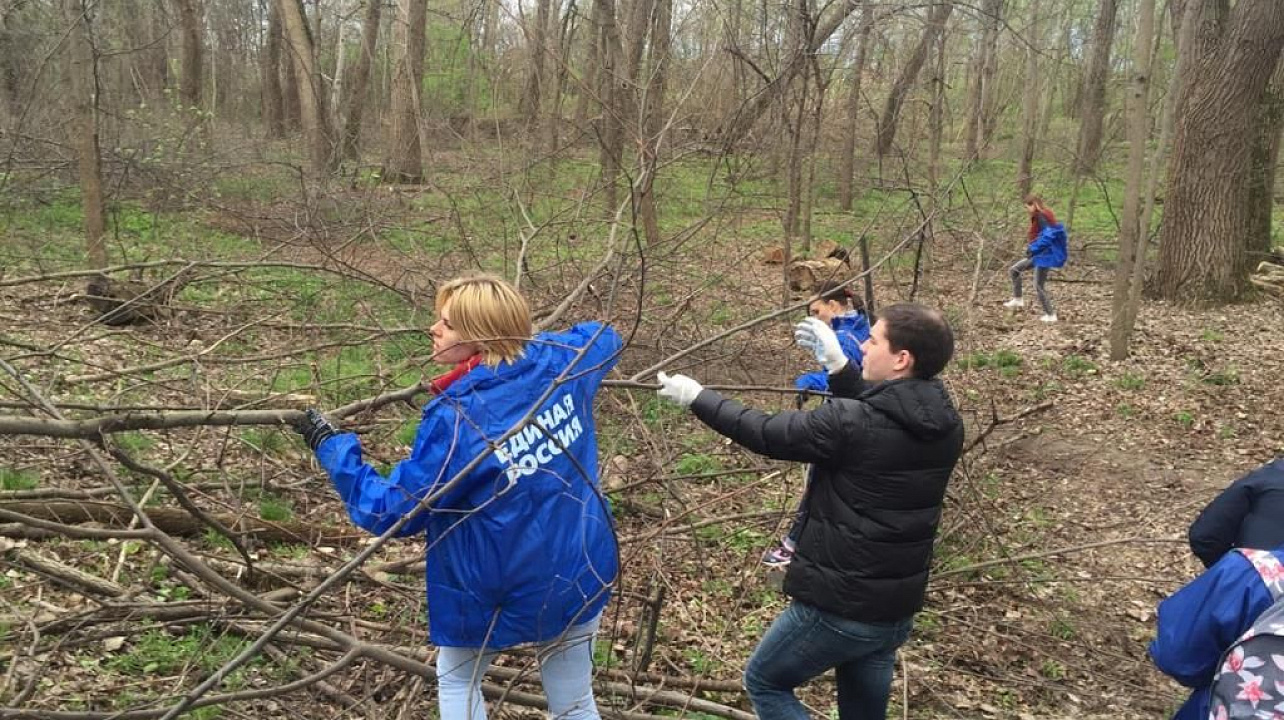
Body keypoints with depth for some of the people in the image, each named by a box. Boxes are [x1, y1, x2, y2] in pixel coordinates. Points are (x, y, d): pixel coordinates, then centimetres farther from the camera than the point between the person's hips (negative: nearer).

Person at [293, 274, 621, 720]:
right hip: (581, 577, 5)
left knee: (457, 682, 26)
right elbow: (604, 336, 16)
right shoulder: (557, 362, -9)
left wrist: (331, 447, -8)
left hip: (502, 592, -5)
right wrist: (531, 339, 21)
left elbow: (391, 512, -16)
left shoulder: (457, 419, -25)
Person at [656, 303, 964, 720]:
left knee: (764, 682, 17)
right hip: (899, 609, 7)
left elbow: (767, 434, -13)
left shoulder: (851, 424, -25)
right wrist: (837, 365, 10)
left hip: (838, 607, -7)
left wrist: (696, 398, -2)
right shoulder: (945, 424, -3)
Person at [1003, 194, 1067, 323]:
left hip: (1045, 256, -10)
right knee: (1013, 270, 15)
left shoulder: (1041, 217, -19)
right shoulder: (1038, 217, 10)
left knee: (1039, 287, -4)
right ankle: (1018, 299, 21)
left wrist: (1032, 249, -23)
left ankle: (1051, 315, 7)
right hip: (1039, 254, 10)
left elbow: (1048, 236, -29)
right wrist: (1032, 248, 8)